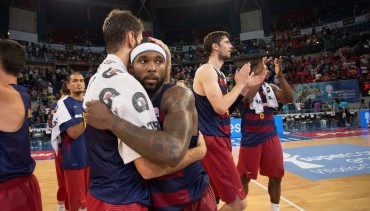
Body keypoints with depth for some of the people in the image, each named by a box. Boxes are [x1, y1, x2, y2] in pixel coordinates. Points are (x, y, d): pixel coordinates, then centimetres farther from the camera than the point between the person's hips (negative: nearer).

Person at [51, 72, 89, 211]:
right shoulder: (63, 104, -11)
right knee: (76, 198, 7)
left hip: (90, 156, 6)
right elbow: (73, 133, -22)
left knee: (89, 195, 18)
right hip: (74, 159, -6)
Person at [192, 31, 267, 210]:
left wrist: (247, 86, 15)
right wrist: (240, 84, -11)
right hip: (212, 140, -10)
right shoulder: (206, 70, -13)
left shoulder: (219, 73, 17)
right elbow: (220, 107, -24)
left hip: (220, 138, 10)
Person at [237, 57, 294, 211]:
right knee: (244, 178, 4)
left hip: (271, 137, 5)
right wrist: (260, 75, -30)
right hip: (251, 139, -4)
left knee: (276, 176, 11)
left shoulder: (271, 87, 7)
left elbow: (289, 99, -6)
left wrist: (280, 75, -15)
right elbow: (247, 98, -29)